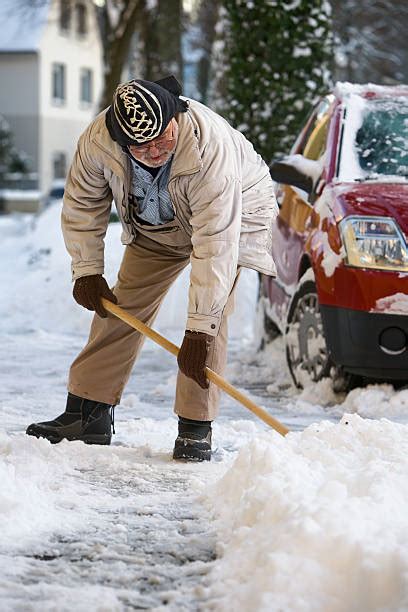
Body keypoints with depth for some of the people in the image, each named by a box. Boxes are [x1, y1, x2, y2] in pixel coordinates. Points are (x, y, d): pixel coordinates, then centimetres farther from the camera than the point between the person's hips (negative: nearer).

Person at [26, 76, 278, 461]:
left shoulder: (212, 151, -43)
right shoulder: (98, 141, -29)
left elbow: (215, 245, -44)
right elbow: (82, 204, -9)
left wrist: (199, 329, -44)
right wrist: (87, 271, -9)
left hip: (231, 215, -5)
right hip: (155, 225, 5)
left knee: (212, 316, -19)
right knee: (122, 306, -1)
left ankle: (195, 428, -13)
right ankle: (88, 413, 7)